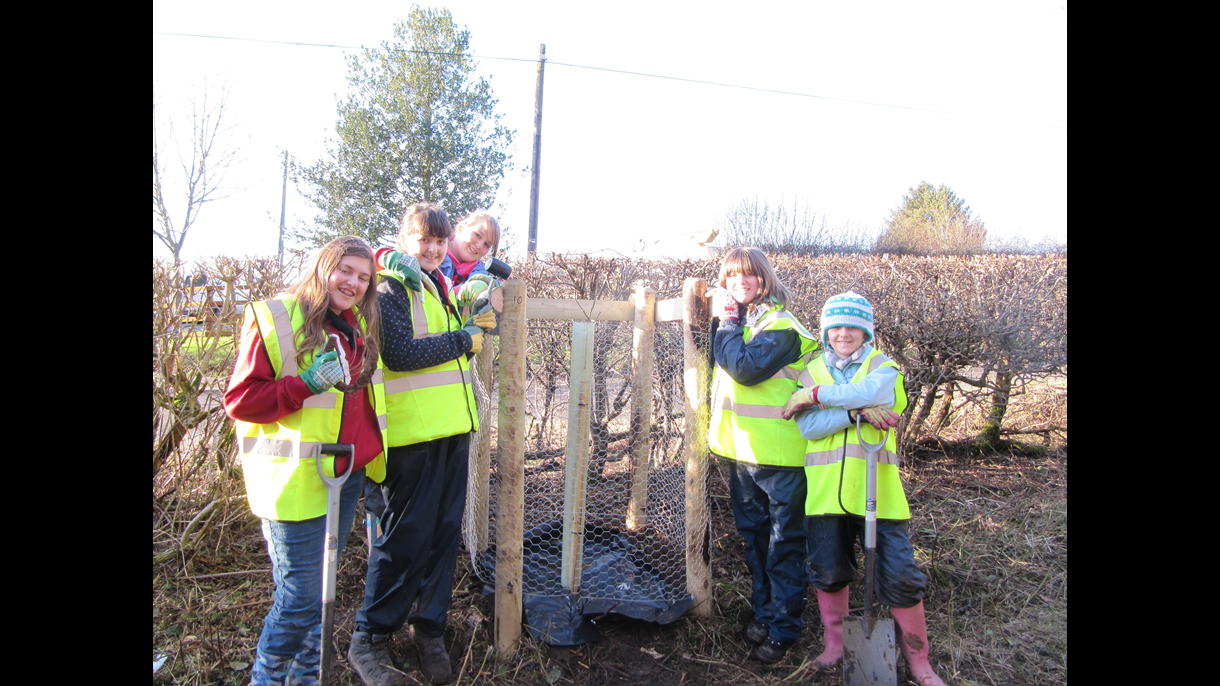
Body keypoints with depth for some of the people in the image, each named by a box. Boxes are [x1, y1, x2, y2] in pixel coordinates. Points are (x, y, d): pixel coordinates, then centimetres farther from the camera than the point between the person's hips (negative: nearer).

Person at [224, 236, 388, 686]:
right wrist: (306, 385, -24)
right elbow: (239, 400, -11)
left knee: (321, 586, 18)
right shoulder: (275, 318, -9)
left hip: (348, 476, 7)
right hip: (296, 479, -7)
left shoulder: (360, 325, 10)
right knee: (300, 599, -2)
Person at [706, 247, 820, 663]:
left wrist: (726, 324, -14)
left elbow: (745, 367, -25)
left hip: (779, 455, -8)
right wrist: (722, 320, -1)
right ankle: (763, 611, 35)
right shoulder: (738, 321, 12)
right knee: (753, 536, 19)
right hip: (742, 451, 8)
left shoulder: (780, 326, -14)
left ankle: (783, 628, 15)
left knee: (784, 543, 4)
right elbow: (720, 366, 9)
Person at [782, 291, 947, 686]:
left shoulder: (883, 366, 5)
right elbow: (808, 426, -8)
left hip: (877, 491, -2)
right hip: (825, 491, 2)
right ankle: (834, 644, 33)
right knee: (829, 572, 11)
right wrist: (858, 412, -20)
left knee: (899, 576, 0)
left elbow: (872, 391, -21)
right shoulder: (813, 370, 9)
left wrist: (815, 395, -16)